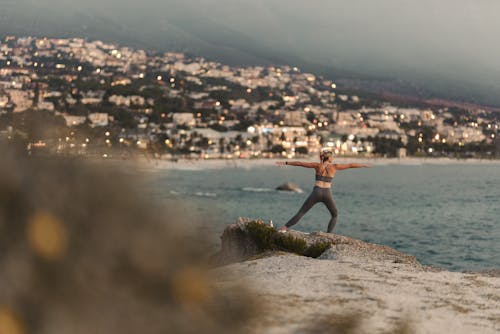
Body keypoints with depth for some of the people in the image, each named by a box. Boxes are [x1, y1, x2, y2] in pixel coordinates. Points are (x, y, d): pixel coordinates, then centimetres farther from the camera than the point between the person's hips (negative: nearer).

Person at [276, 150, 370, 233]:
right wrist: (363, 165, 23)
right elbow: (351, 165, 10)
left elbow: (300, 163, 5)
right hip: (327, 194, -1)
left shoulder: (317, 165, 3)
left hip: (316, 192, 1)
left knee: (301, 212, 5)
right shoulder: (334, 167, 2)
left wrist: (286, 163, 11)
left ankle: (284, 228, -6)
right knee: (335, 215, 19)